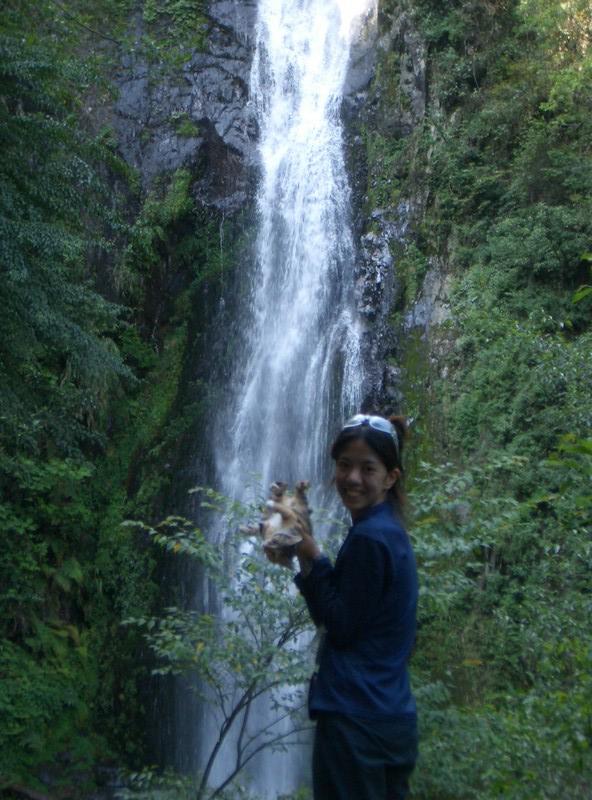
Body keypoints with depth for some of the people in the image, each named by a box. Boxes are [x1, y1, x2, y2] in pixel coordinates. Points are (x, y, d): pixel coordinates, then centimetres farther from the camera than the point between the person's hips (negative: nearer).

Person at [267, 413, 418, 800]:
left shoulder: (368, 538, -19)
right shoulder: (390, 530, 11)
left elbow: (340, 628, -16)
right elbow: (342, 612, 11)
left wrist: (312, 557, -12)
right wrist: (303, 560, 1)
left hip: (355, 722, -9)